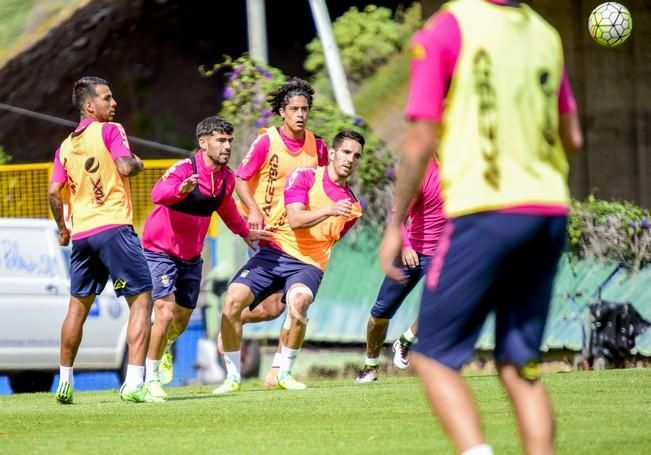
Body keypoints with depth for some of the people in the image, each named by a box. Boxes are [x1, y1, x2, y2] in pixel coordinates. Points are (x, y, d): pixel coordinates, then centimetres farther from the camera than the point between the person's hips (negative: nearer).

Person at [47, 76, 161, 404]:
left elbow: (54, 191, 7)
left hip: (80, 233, 7)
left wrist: (62, 228, 19)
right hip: (113, 228, -6)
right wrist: (137, 163, 7)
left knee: (78, 306, 18)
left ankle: (65, 383, 24)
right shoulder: (109, 131, -3)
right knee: (141, 300, -4)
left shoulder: (65, 146, 13)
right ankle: (134, 383, -16)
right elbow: (125, 168, -15)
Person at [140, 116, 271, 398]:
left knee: (183, 319, 15)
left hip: (191, 256, 7)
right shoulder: (184, 168, -24)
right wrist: (181, 189, -64)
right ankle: (150, 378, -2)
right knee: (166, 314, -18)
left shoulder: (227, 178, -2)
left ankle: (164, 348, 50)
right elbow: (158, 194, -45)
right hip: (160, 251, -7)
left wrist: (245, 232, 29)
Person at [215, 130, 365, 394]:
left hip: (308, 264, 1)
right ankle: (232, 377, 0)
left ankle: (284, 373, -14)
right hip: (274, 252, -1)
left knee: (298, 302, -33)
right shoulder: (304, 176, -2)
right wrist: (328, 210, -28)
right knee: (233, 300, -18)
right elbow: (295, 219, -16)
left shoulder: (352, 206, 10)